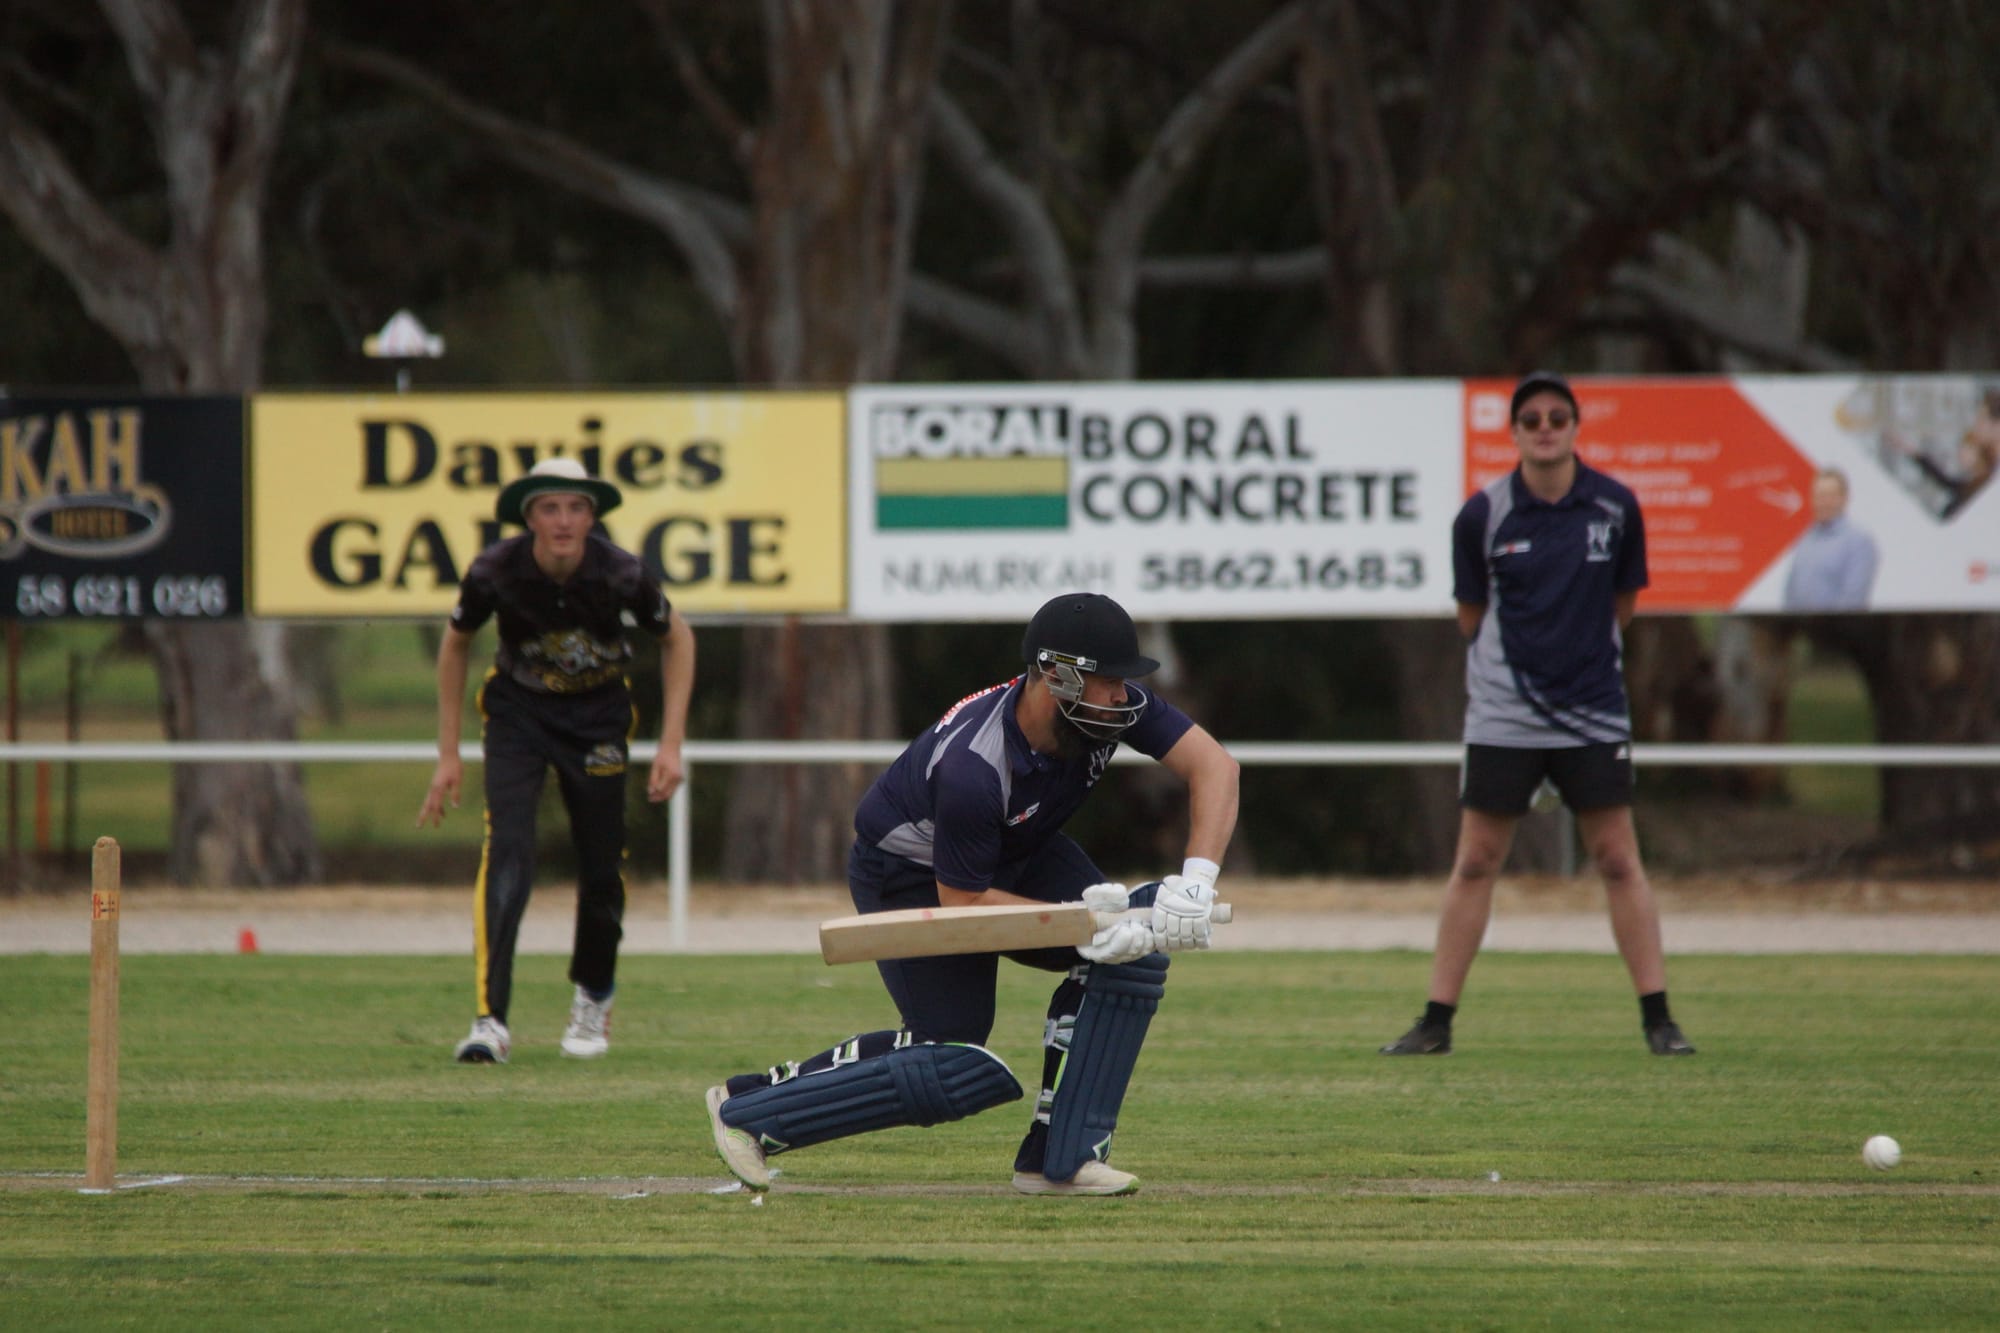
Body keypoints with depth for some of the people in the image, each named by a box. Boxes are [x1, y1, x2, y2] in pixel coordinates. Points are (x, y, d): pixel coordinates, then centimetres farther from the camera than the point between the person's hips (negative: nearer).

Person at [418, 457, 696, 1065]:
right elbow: (456, 645, -3)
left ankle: (593, 995, 31)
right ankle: (490, 1018, -26)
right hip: (518, 711, -1)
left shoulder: (621, 575, -24)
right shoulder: (494, 572, -24)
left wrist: (671, 745, -8)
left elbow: (676, 638, -4)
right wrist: (448, 753, -1)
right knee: (507, 848, -20)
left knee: (603, 865, 2)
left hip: (598, 717, 1)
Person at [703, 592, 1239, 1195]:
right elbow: (961, 902, -27)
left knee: (1133, 946, -15)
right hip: (912, 879, -7)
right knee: (959, 1071, -12)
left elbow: (1212, 763, -22)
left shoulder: (1112, 705, -22)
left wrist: (1196, 881, -36)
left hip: (1020, 859, 7)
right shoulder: (971, 768, -39)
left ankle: (1059, 1157, -10)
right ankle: (747, 1111, 0)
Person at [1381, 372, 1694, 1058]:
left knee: (1619, 862, 0)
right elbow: (1472, 615, 7)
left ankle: (1657, 1019, 4)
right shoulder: (1483, 516, -5)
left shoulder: (1616, 507, -2)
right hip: (1502, 715, -1)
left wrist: (1583, 650, 10)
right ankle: (1437, 1021, 6)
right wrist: (1518, 654, 10)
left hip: (1593, 714, 1)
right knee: (1474, 865, 1)